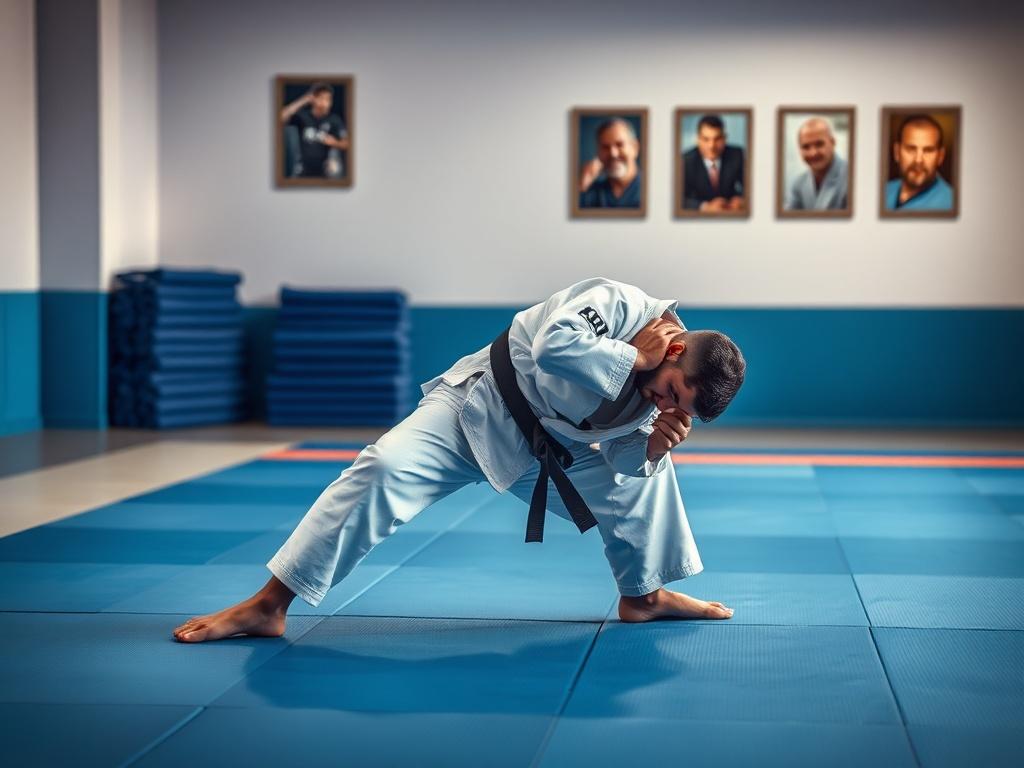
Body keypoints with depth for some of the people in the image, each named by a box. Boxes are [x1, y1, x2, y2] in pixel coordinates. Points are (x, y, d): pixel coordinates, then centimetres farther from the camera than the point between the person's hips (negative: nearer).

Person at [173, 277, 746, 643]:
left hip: (548, 450, 7)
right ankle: (269, 606, -23)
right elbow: (552, 345, -44)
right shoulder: (620, 304, -26)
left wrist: (656, 444, -19)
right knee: (384, 470, -27)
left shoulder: (667, 390, -5)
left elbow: (625, 458, 2)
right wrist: (634, 358, -34)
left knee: (644, 477, 2)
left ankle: (644, 595, 26)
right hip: (478, 410, -7)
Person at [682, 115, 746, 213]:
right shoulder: (686, 161, -13)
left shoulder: (736, 155, -7)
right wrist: (706, 206, -33)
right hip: (700, 217, -1)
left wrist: (744, 200, -24)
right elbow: (681, 200, -18)